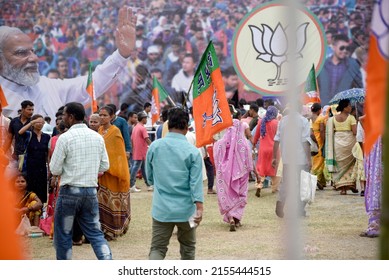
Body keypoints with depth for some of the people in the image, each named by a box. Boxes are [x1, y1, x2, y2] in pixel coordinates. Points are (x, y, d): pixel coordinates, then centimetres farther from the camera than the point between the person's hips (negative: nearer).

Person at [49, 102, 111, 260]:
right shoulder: (97, 137, 4)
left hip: (70, 191, -5)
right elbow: (105, 166, 9)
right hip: (91, 190, 5)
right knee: (95, 233, 9)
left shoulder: (65, 138, -11)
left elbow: (55, 170, -8)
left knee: (63, 235, 9)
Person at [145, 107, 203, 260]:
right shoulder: (192, 151, -9)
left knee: (157, 248, 2)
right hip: (185, 209, -1)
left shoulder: (154, 146, -1)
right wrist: (199, 208, -13)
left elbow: (150, 177, 10)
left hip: (161, 209, 1)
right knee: (188, 247, 18)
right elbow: (196, 182, -14)